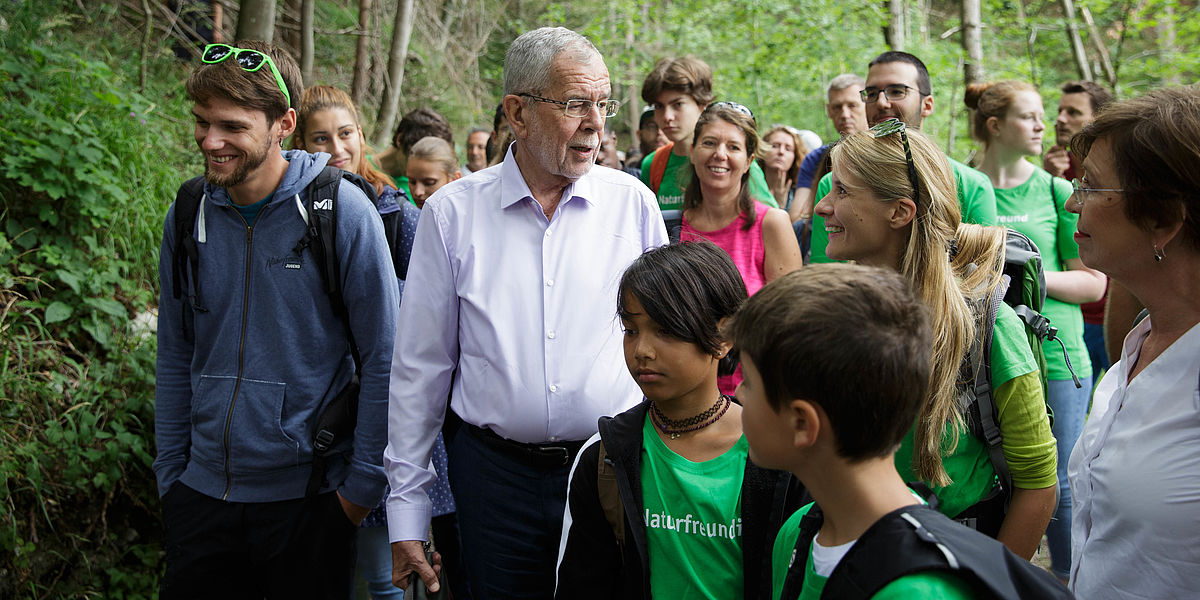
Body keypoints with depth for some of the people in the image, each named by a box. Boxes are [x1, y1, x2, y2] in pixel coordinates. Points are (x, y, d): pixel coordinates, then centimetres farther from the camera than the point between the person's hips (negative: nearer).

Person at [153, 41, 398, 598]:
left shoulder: (341, 211, -12)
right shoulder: (186, 217, 0)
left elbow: (383, 358, -9)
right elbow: (175, 359, 10)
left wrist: (362, 484, -8)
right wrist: (170, 475, 8)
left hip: (309, 496, -3)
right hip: (202, 492, 4)